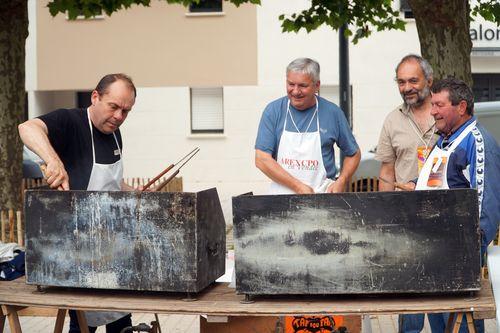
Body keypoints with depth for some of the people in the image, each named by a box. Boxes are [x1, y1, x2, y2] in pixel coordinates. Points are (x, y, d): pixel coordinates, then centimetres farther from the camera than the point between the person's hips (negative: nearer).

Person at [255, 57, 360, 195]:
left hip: (321, 195, 0)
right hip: (282, 193, 1)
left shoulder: (332, 112, 4)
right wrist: (298, 187, -11)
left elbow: (353, 154, 16)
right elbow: (261, 159, -4)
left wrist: (341, 182, -2)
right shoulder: (273, 110, 2)